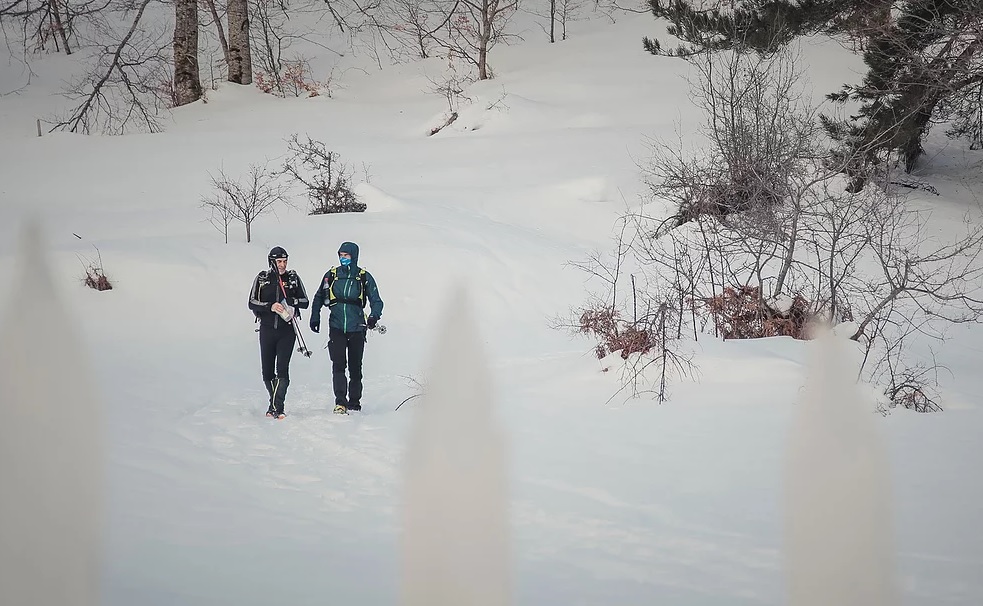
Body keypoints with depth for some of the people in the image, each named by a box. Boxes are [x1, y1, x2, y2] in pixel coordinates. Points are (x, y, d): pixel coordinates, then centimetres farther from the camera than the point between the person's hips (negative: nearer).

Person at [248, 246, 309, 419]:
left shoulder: (293, 278, 5)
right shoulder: (262, 278, 4)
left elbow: (305, 302, 8)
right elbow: (252, 303, 0)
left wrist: (292, 301, -13)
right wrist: (270, 306, -17)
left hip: (287, 330, -1)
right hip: (267, 329, 1)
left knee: (282, 369, -13)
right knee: (267, 371, 6)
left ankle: (277, 406, -15)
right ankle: (274, 403, 24)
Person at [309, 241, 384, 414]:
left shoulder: (364, 277, 0)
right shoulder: (331, 275, 4)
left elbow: (376, 301, 3)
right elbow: (319, 298, 16)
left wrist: (374, 317, -16)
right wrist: (315, 318, 7)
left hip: (357, 329, 0)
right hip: (336, 328, 0)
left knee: (355, 367, 9)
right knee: (338, 365, -14)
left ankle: (354, 402, 22)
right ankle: (340, 402, -19)